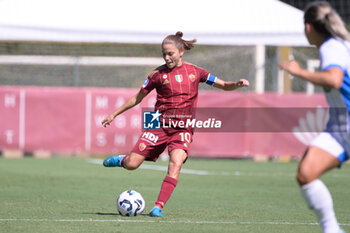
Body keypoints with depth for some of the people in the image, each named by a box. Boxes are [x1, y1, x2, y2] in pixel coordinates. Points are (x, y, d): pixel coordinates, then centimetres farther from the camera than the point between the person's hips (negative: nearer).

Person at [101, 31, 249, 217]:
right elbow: (138, 97, 10)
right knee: (132, 164, -6)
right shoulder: (159, 74, 1)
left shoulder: (194, 72, 5)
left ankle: (159, 207, -21)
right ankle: (121, 160, 31)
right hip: (160, 125, 0)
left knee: (176, 163, -25)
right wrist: (114, 114, 11)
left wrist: (238, 84, -12)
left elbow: (224, 85, 10)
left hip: (183, 129, 0)